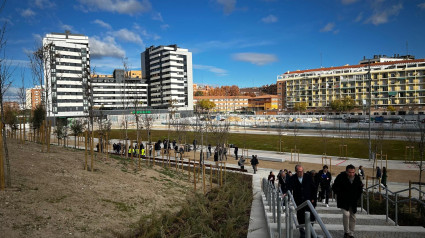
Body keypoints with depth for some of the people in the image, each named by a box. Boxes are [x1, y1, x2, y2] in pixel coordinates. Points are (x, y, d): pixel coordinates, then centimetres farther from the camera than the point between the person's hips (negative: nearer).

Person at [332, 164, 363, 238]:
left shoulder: (357, 178, -4)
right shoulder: (341, 177, -17)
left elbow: (360, 189, 13)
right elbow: (334, 188, -8)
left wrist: (357, 197, 5)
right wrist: (341, 195, -13)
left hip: (353, 201, 5)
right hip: (343, 201, -4)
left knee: (352, 217, 10)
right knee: (346, 214, -21)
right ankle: (346, 232, -1)